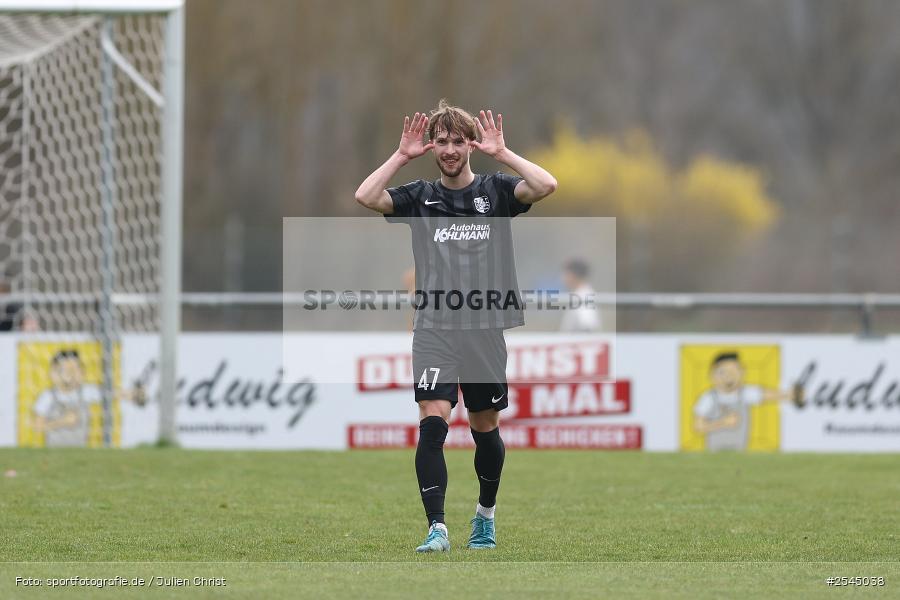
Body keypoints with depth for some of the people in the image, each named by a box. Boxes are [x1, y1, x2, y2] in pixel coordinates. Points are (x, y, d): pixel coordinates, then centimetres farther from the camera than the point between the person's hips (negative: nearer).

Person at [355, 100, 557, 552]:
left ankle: (486, 512, 36)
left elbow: (546, 186, -13)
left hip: (485, 327, 0)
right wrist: (402, 155, -6)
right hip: (434, 327, 0)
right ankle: (436, 528, -17)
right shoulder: (420, 196, 7)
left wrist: (500, 153, -10)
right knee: (432, 423, -15)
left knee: (485, 427, 12)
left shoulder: (495, 190, 5)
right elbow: (366, 197, -8)